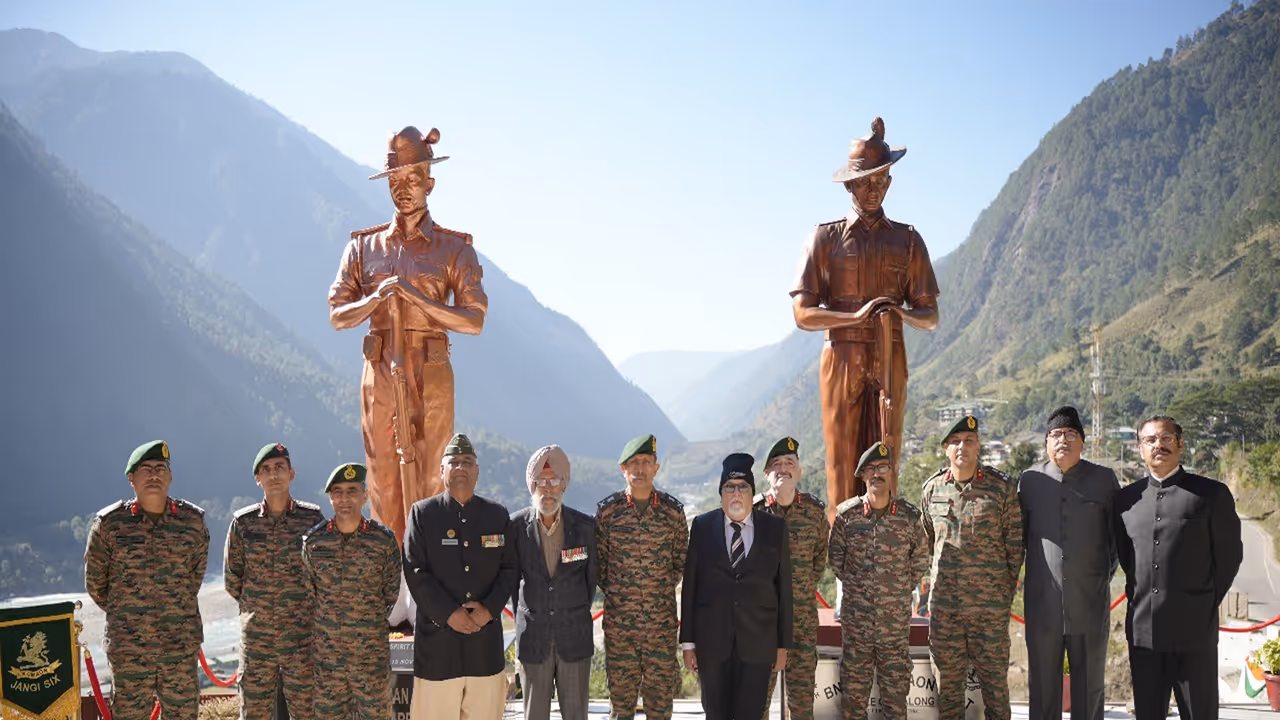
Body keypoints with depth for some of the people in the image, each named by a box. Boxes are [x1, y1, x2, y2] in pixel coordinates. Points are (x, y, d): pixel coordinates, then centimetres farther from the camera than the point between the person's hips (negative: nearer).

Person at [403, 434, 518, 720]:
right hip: (437, 637, -2)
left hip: (486, 636, 3)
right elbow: (415, 571, -5)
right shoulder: (422, 513, 1)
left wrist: (489, 608, -10)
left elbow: (510, 569, 6)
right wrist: (449, 613, -13)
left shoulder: (498, 515, 9)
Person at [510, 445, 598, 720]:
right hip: (532, 638, 0)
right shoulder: (516, 526, -5)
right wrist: (525, 621, 9)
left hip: (575, 638, 0)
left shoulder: (585, 526, -4)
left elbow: (592, 575, 8)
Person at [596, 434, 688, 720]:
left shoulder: (673, 509, -1)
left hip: (662, 619, 0)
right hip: (618, 620, 0)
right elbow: (598, 562, 5)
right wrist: (613, 593, 2)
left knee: (660, 697, 6)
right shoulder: (607, 509, -2)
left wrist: (662, 590, 2)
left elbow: (680, 561, 8)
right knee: (620, 697, 8)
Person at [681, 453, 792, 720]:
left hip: (758, 642, 0)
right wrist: (688, 641, 1)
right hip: (711, 641, 0)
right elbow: (690, 586, 2)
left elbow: (784, 587, 4)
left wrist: (783, 644, 3)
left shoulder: (775, 528, 2)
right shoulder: (702, 526, 2)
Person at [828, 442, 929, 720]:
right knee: (853, 689, 8)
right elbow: (835, 559, 9)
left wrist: (901, 590, 7)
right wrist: (854, 586, 9)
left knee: (896, 690, 8)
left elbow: (921, 561, 9)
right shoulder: (846, 514, -4)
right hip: (855, 620, 0)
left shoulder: (909, 515, -4)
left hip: (896, 621, 0)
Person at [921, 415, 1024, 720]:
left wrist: (1006, 591, -1)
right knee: (947, 683, 10)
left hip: (990, 605, -3)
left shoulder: (1002, 487, -3)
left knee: (994, 680, 4)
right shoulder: (932, 488, 6)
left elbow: (1015, 543, 1)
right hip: (942, 604, 3)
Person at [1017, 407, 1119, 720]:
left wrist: (1105, 575, 5)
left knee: (1089, 689, 10)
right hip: (1042, 604, 1)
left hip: (1091, 604, -1)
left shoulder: (1103, 479, 2)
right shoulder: (1029, 480, 4)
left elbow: (1118, 534, 7)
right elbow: (1018, 532, 10)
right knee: (1043, 686, 9)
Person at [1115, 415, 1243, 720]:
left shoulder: (1211, 494, 0)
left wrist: (1206, 604, 4)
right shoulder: (1126, 498, 9)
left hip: (1195, 628, -3)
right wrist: (1140, 601, 10)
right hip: (1143, 629, 3)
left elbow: (1229, 554, 4)